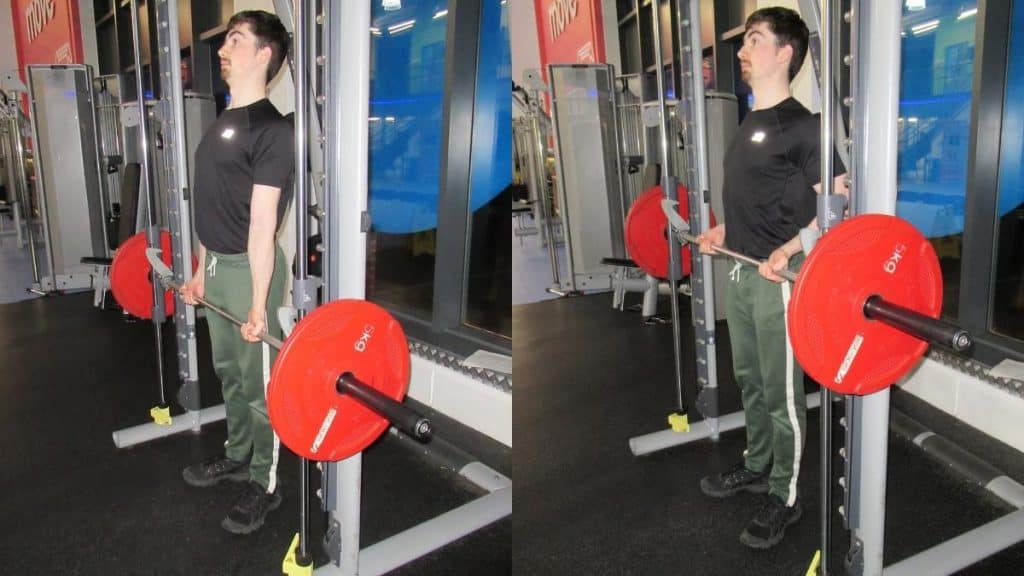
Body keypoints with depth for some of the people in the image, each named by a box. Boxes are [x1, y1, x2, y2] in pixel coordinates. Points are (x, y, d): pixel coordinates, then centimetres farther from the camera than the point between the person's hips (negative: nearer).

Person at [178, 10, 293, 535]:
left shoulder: (270, 130, -16)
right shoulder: (223, 124, 13)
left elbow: (262, 223, -20)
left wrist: (258, 304, -21)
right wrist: (201, 272, 19)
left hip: (248, 268, -9)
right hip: (216, 266, 9)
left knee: (258, 382, 2)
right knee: (229, 371, 20)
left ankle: (264, 484, 16)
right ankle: (237, 456, 37)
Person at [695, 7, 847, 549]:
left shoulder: (800, 125, -14)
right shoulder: (750, 123, 13)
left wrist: (789, 248, -28)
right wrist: (725, 228, 15)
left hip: (778, 276, -8)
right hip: (740, 270, 9)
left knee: (782, 393, 3)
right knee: (750, 381, 19)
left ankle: (785, 496, 17)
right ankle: (757, 466, 36)